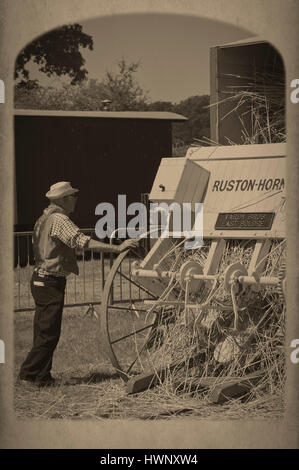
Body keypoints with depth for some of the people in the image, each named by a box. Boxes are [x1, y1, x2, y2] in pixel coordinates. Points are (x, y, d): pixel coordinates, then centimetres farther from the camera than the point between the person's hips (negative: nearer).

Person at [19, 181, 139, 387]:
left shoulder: (44, 219, 15)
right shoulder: (59, 220, -16)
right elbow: (84, 242, -27)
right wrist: (118, 248, -30)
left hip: (40, 279, 10)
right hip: (51, 283, -10)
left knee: (43, 331, 12)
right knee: (48, 333, -5)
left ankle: (42, 376, 15)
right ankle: (29, 373, -2)